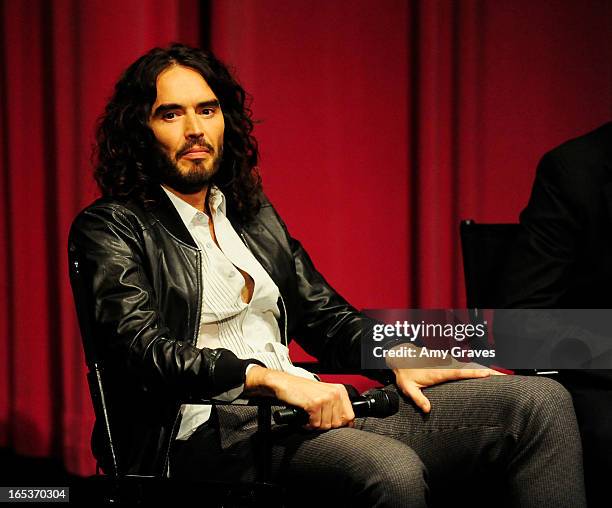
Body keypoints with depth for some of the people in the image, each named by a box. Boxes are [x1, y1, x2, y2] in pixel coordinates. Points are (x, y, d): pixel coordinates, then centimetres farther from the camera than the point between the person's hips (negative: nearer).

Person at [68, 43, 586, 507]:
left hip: (300, 412, 7)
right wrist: (269, 378, -25)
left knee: (540, 403, -10)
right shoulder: (108, 228, 2)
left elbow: (327, 316, 23)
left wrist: (398, 360, 1)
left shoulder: (255, 216, 23)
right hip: (207, 432, -7)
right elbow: (144, 350, -12)